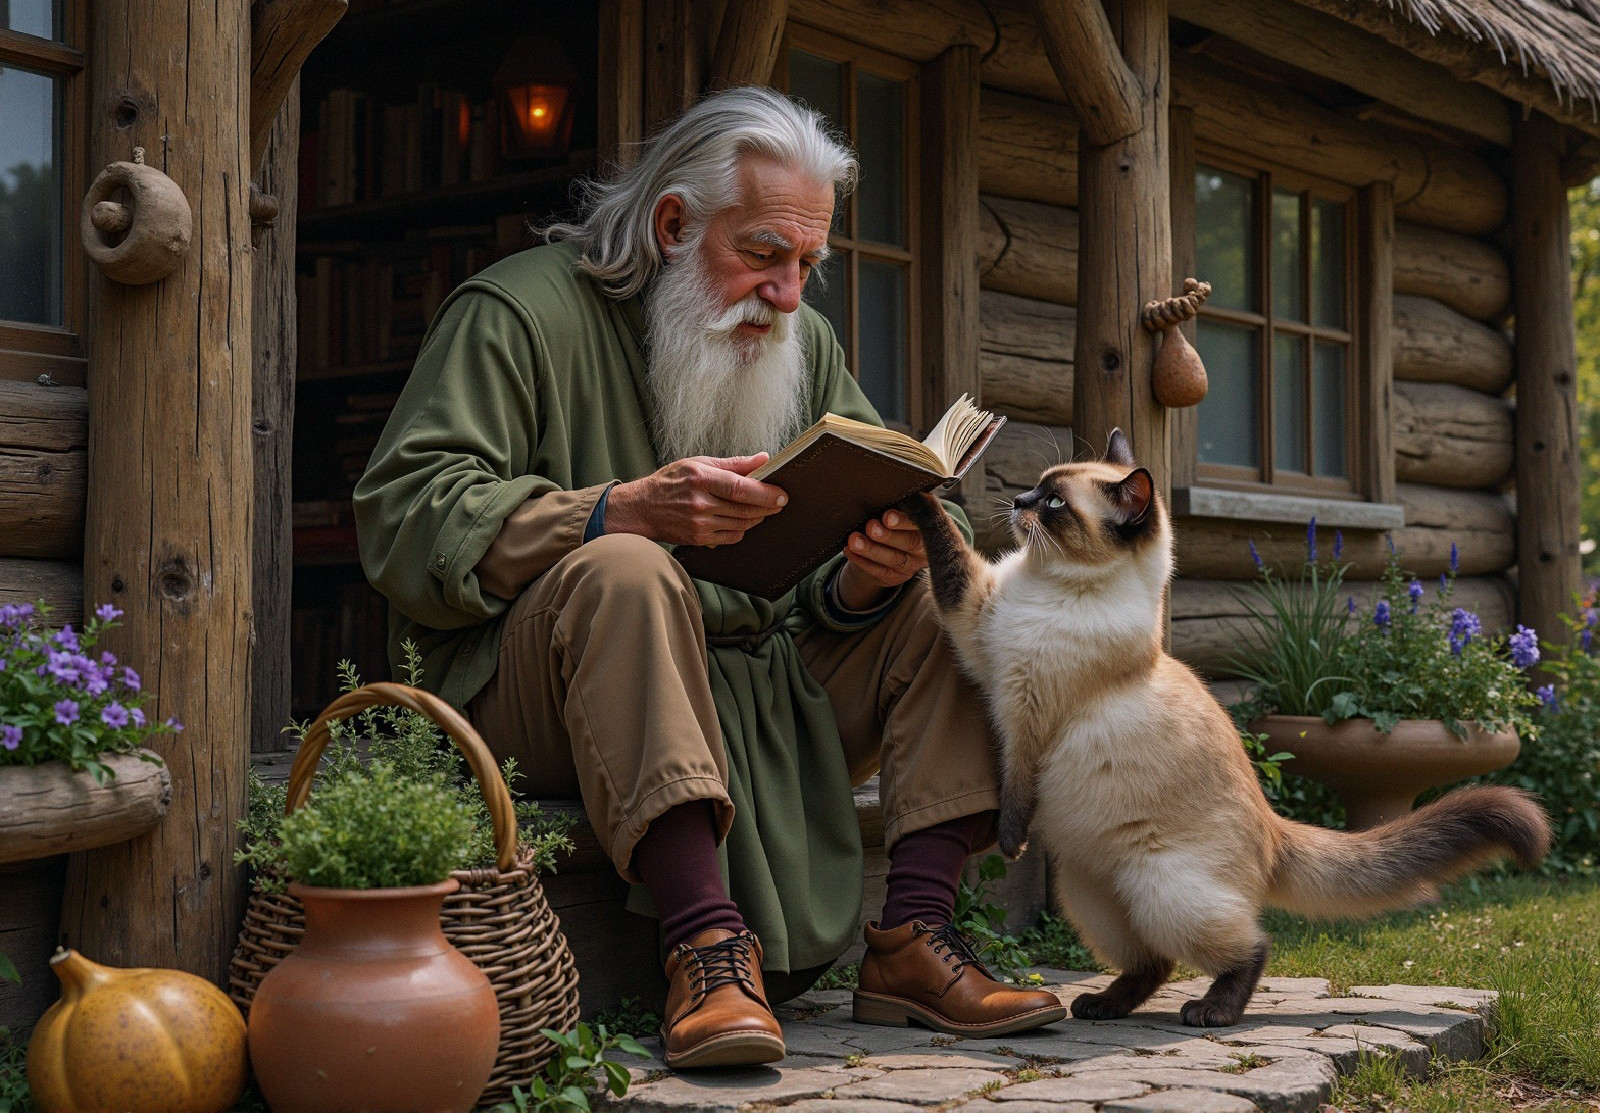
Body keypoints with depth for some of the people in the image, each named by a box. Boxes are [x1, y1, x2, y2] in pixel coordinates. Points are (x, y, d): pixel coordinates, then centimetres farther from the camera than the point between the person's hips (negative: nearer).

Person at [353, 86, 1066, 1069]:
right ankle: (708, 937, -40)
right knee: (623, 572, -35)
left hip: (760, 692, 6)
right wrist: (625, 509, -28)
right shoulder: (520, 313, -4)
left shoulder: (806, 344, 14)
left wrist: (865, 580, -19)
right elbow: (406, 517, -16)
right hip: (542, 692, -6)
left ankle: (915, 934, -18)